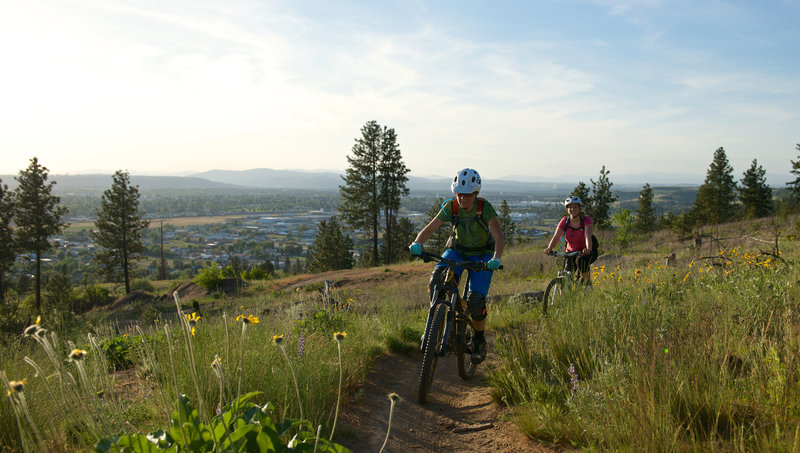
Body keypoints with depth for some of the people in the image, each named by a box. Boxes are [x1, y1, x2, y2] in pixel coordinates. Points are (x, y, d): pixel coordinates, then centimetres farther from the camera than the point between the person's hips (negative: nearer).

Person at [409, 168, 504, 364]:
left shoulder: (484, 207, -22)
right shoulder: (450, 207, -15)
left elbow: (498, 235, -32)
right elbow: (429, 228, -16)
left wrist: (496, 258, -50)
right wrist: (417, 243, -36)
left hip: (482, 254, -2)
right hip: (457, 250, 2)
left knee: (476, 300, -19)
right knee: (437, 281, -28)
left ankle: (479, 340, 9)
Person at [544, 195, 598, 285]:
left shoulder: (586, 220, -15)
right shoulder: (565, 221, -8)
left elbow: (588, 236, -32)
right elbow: (556, 237, -18)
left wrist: (588, 249, -52)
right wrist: (549, 249, -37)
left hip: (586, 253, -3)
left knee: (580, 260, -35)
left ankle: (587, 281, -10)